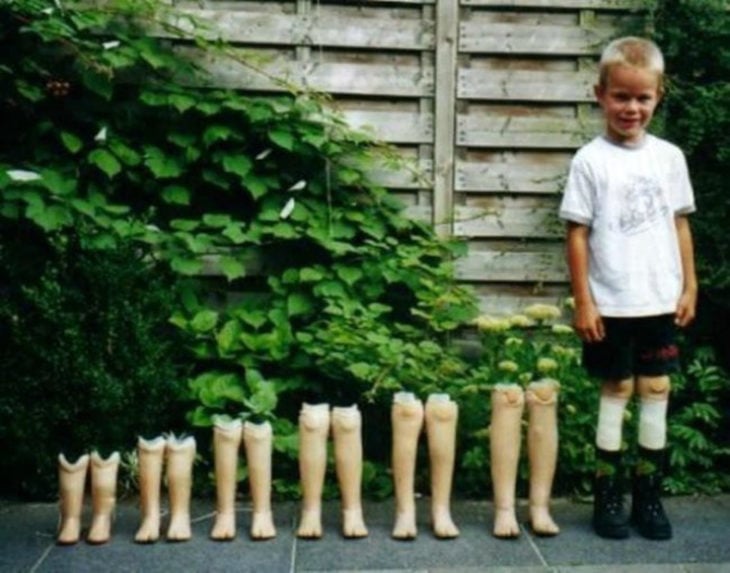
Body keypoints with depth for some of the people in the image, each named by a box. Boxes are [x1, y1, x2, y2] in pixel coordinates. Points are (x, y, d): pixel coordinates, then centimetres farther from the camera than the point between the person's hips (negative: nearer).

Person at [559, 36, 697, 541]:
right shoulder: (591, 161, -6)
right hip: (611, 304, -3)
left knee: (656, 391, 7)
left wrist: (689, 286, 6)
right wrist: (583, 302, -9)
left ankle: (649, 497, 18)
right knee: (616, 392, 4)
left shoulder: (669, 157, 5)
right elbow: (578, 234, -6)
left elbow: (680, 224, 10)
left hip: (661, 301, 3)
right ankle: (607, 498, 15)